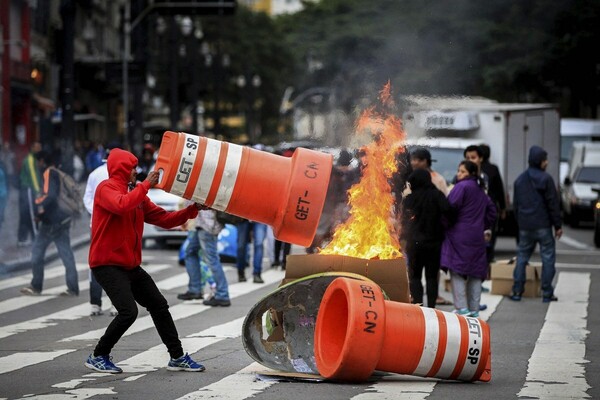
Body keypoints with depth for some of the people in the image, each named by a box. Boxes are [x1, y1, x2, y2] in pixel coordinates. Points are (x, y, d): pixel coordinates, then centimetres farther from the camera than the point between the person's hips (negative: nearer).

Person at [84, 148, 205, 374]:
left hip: (131, 266, 9)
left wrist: (192, 210, 0)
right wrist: (146, 185, -23)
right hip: (107, 265, -9)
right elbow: (122, 205, -32)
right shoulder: (106, 188, -9)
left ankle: (177, 357, 20)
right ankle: (98, 357, -3)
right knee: (128, 311, -20)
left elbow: (164, 219, 11)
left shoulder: (137, 194, 14)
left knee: (159, 306, 11)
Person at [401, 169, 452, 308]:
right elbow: (447, 210, -21)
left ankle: (417, 305, -5)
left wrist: (402, 237, 15)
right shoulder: (437, 195, -5)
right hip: (434, 242, 1)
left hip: (414, 243, -1)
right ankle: (431, 307, 5)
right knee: (432, 276, 9)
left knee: (414, 276, 8)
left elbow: (404, 221, 3)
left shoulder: (409, 199, -3)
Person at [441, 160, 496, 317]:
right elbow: (491, 211, 24)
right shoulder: (480, 190, 16)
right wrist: (485, 227, 30)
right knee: (475, 272, 10)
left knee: (456, 271, -5)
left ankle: (461, 308, -11)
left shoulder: (462, 187, -10)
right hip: (477, 237, 8)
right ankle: (474, 310, 13)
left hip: (459, 235, -8)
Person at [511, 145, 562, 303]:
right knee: (548, 257, 2)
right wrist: (558, 225, -4)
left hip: (524, 226, 5)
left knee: (522, 257, 12)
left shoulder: (519, 180, 10)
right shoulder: (545, 179, -9)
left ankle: (517, 291, 7)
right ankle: (547, 293, 0)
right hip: (543, 225, -5)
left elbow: (515, 204, 16)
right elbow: (553, 204, -9)